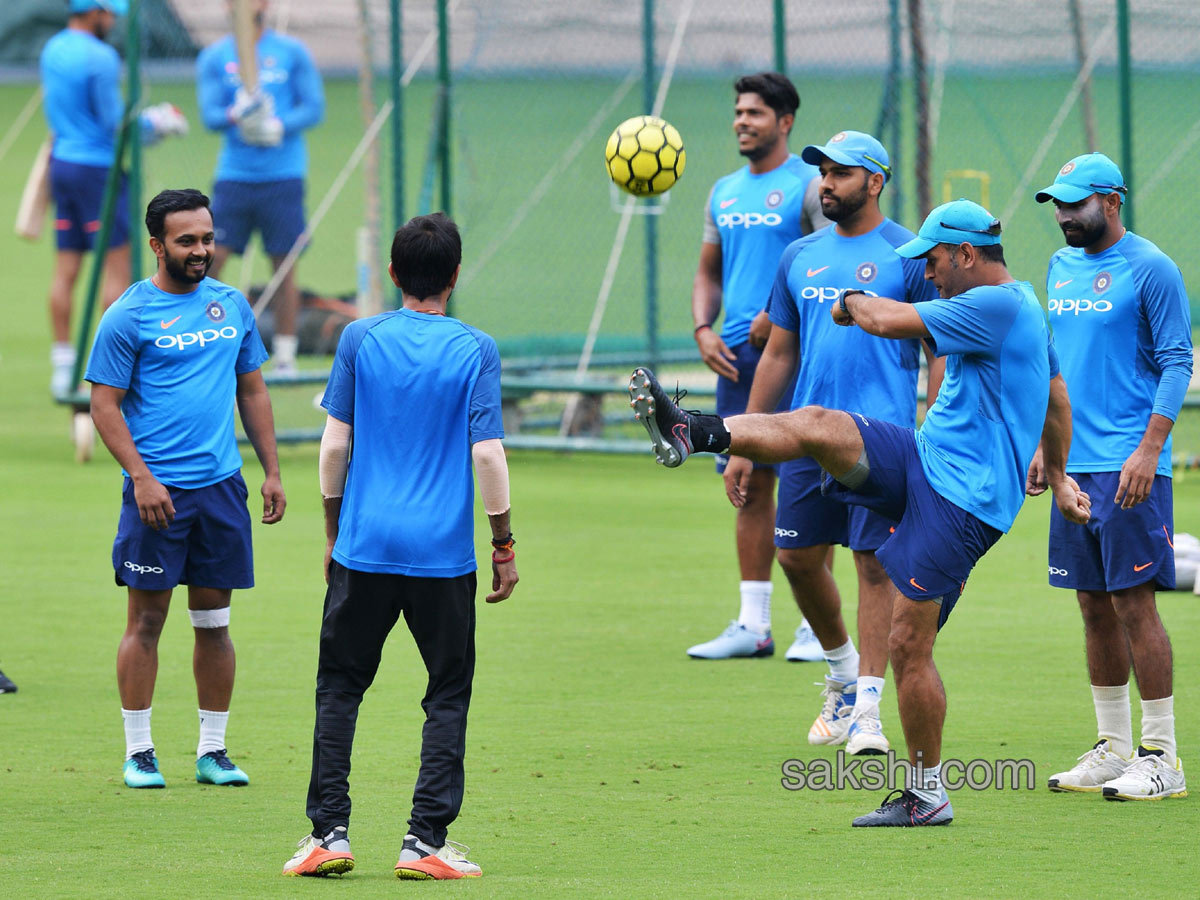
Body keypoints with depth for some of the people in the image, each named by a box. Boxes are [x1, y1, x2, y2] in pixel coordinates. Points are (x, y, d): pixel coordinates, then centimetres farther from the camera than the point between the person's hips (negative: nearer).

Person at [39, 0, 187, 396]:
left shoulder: (52, 51, 10)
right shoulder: (100, 58, -15)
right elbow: (115, 123, -15)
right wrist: (155, 125, 3)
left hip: (61, 162, 8)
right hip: (97, 167, -8)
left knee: (65, 270, 7)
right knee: (117, 266, -2)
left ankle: (62, 368, 8)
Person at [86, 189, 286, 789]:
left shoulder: (232, 306, 10)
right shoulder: (128, 317, -6)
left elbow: (252, 391, 18)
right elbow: (104, 406, -7)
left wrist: (272, 471, 13)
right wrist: (142, 477, -16)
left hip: (221, 485, 5)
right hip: (157, 490, -5)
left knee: (214, 621, 8)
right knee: (146, 620, -1)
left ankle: (213, 751, 14)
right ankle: (138, 752, 5)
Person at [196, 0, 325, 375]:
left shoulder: (292, 52, 4)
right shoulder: (214, 57, 6)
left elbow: (314, 108, 1)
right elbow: (209, 115, -1)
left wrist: (279, 126, -16)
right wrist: (235, 114, -23)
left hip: (283, 174, -1)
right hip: (234, 173, 1)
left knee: (283, 264, 1)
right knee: (209, 259, -7)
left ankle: (285, 355, 10)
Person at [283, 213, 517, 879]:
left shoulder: (360, 340, 2)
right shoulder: (475, 350, -2)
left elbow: (335, 443, 3)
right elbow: (487, 453, -6)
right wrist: (504, 544, 2)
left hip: (365, 546, 1)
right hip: (444, 551, -1)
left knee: (339, 687, 12)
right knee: (448, 696, 8)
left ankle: (329, 833, 6)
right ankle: (426, 842, 1)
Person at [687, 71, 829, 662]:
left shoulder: (809, 186, -4)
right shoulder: (724, 193, 17)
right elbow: (709, 273, 22)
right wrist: (703, 329, 4)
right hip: (736, 355, 7)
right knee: (750, 485, 7)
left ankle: (817, 625, -2)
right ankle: (752, 624, 10)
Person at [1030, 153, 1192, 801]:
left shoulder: (1150, 270, -8)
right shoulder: (1062, 268, 15)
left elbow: (1176, 364, -10)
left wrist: (1148, 450, -18)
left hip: (1129, 469, -7)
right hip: (1074, 466, 7)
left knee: (1133, 603, -9)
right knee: (1094, 607, 9)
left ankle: (1162, 758, -6)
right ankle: (1113, 749, 16)